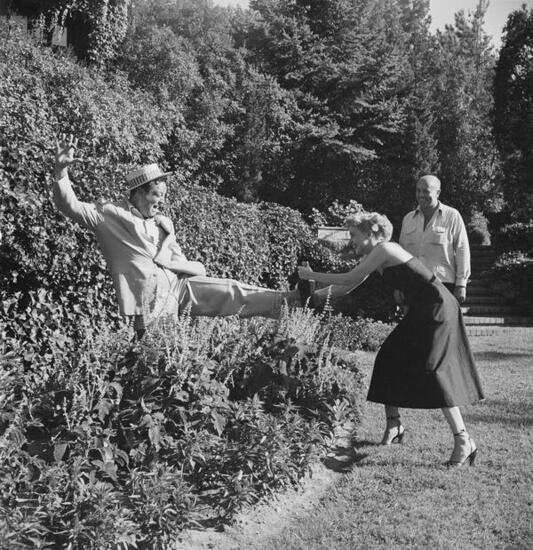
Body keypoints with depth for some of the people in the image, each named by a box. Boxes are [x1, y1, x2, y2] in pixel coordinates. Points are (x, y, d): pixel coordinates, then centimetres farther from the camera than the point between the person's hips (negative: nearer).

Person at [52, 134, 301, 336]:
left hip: (177, 285, 5)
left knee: (231, 291, -8)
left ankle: (289, 301, -12)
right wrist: (61, 170, -21)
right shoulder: (110, 215, 3)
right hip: (150, 301, -5)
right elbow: (70, 206, -8)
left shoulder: (163, 223, 22)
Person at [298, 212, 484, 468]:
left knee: (430, 372, -14)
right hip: (422, 312, 10)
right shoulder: (372, 256, 14)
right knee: (390, 359, 10)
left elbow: (349, 279, -16)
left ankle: (463, 440, -12)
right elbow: (350, 285, 18)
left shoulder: (383, 249, -15)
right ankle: (394, 425, 21)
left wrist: (311, 275, -7)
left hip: (438, 310, -10)